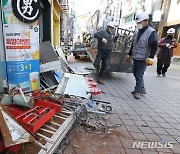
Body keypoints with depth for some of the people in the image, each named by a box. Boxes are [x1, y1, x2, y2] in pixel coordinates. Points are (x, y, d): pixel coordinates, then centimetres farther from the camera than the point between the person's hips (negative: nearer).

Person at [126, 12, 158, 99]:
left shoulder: (151, 33, -11)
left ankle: (137, 91, 12)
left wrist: (150, 58, -25)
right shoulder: (137, 32, 11)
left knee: (139, 75, -3)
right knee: (135, 73, 14)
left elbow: (154, 47, -16)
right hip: (135, 58, 8)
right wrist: (129, 54, 20)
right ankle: (142, 88, 30)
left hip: (143, 59, -8)